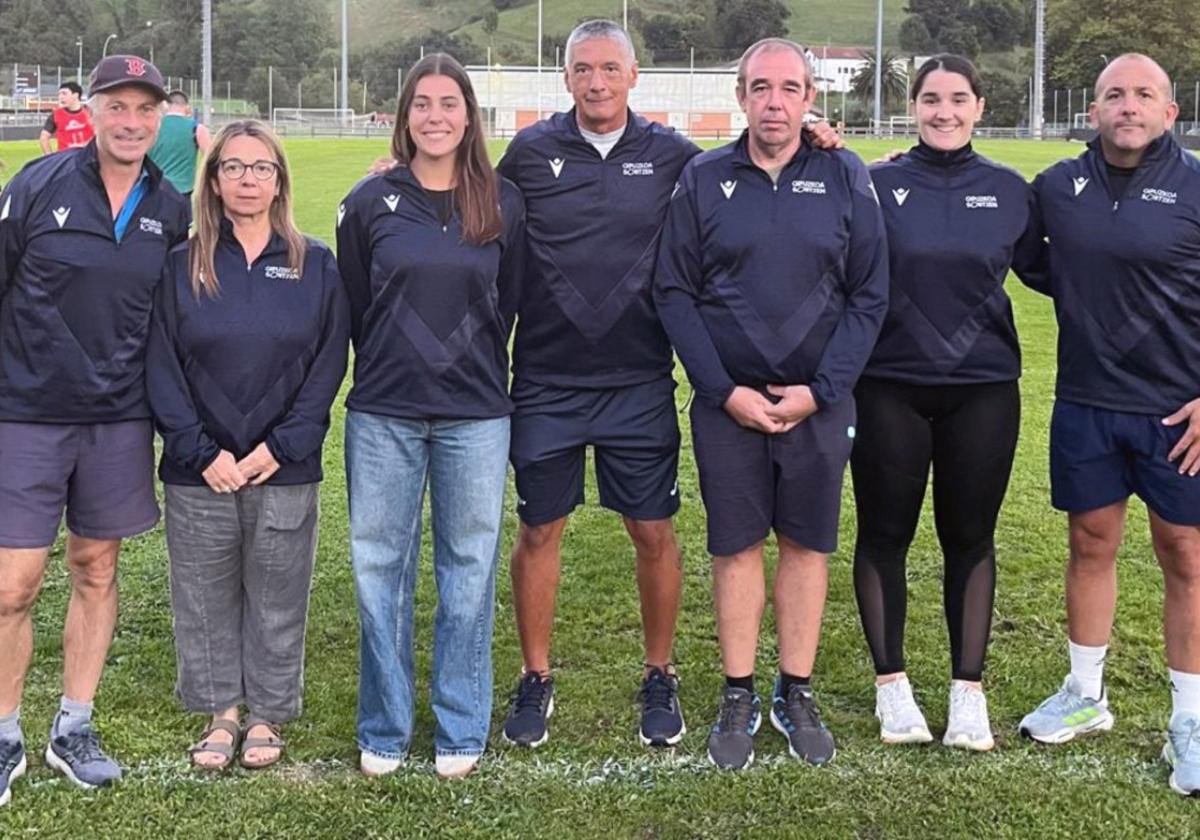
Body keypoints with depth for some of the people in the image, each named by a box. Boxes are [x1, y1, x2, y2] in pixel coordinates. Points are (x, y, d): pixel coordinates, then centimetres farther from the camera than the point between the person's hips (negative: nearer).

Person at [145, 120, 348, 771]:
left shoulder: (315, 265, 2)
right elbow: (162, 369, -2)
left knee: (277, 601, 9)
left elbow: (327, 365, -1)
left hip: (284, 473, 0)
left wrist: (281, 446, -10)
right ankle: (219, 713, 27)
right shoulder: (182, 266, 1)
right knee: (206, 600, 10)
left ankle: (267, 715, 26)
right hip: (200, 472, 1)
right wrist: (200, 452, -11)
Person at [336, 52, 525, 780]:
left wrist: (477, 371, 10)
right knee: (381, 567, 5)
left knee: (469, 568, 6)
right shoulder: (371, 201, 1)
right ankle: (383, 730, 19)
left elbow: (508, 304, 8)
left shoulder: (502, 202, 2)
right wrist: (387, 368, 10)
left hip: (475, 417, 0)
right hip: (383, 416, 0)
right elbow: (353, 305, 7)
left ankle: (462, 729, 19)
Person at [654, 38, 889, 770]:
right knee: (736, 546, 7)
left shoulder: (846, 179, 0)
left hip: (819, 402, 1)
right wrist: (725, 390, -9)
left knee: (807, 544, 9)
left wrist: (819, 391, -9)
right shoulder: (704, 180, 0)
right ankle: (740, 698, 21)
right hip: (728, 401, 0)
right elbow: (675, 293, -1)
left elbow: (869, 297, 0)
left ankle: (797, 694, 24)